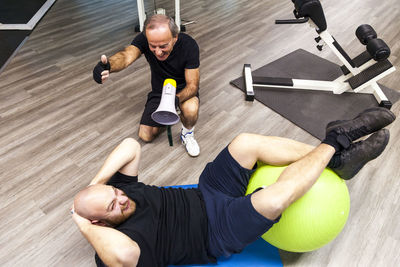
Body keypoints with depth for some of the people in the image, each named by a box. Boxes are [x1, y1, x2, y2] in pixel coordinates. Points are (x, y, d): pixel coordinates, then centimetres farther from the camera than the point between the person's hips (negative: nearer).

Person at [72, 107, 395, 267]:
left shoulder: (115, 188, 1)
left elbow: (131, 145, -4)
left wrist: (95, 184, -9)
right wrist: (86, 227, -29)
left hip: (206, 195, 7)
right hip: (216, 232, -7)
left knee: (245, 142, -15)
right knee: (272, 199, -34)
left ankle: (338, 157, -3)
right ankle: (334, 143, -6)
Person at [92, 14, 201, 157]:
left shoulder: (189, 45, -29)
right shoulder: (144, 39, -24)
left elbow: (192, 85, -26)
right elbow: (126, 56, -43)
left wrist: (177, 98, -48)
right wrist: (108, 66, -67)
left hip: (183, 90, -2)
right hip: (159, 91, 3)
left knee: (191, 109, -37)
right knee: (146, 136, -6)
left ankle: (187, 134, -2)